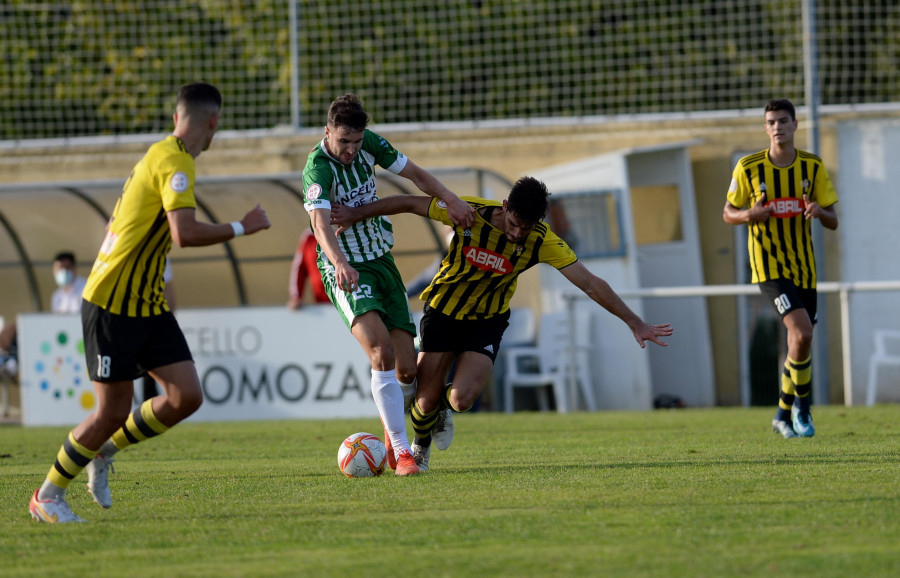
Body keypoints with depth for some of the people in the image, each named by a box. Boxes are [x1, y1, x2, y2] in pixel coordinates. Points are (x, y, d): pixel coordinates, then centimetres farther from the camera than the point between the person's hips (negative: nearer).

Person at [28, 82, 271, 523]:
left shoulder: (157, 156, 14)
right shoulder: (174, 161, -16)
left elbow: (114, 223, 24)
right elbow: (185, 234, -29)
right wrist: (242, 227, -17)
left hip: (147, 305, 9)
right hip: (112, 304, -9)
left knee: (187, 397, -1)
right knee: (113, 411, -4)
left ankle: (104, 452, 18)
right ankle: (47, 495, 13)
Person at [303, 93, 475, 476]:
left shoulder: (369, 144, -2)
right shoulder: (317, 168, -21)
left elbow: (416, 174, 12)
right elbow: (321, 223, -37)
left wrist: (450, 199, -4)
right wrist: (339, 263, -55)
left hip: (381, 260, 6)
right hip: (345, 269, -6)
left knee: (407, 370, -1)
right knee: (381, 351, -27)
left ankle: (391, 430, 29)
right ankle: (401, 451, -24)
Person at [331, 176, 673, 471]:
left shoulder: (541, 241, -21)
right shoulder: (468, 212, -24)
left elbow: (589, 283, -18)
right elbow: (409, 204, -12)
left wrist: (634, 322, -20)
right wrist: (356, 214, -15)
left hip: (488, 321, 0)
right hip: (443, 311, 0)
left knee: (461, 399, -19)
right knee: (426, 400, -6)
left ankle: (439, 405, 21)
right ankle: (420, 446, 31)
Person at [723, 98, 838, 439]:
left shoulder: (813, 167, 1)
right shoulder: (748, 168, -5)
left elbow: (833, 222, 3)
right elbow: (728, 214, 5)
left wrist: (819, 211, -21)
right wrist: (750, 214, -18)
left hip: (803, 266, 4)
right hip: (769, 266, -4)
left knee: (800, 341, 8)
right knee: (802, 332, -22)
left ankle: (783, 415, 26)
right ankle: (802, 404, -4)